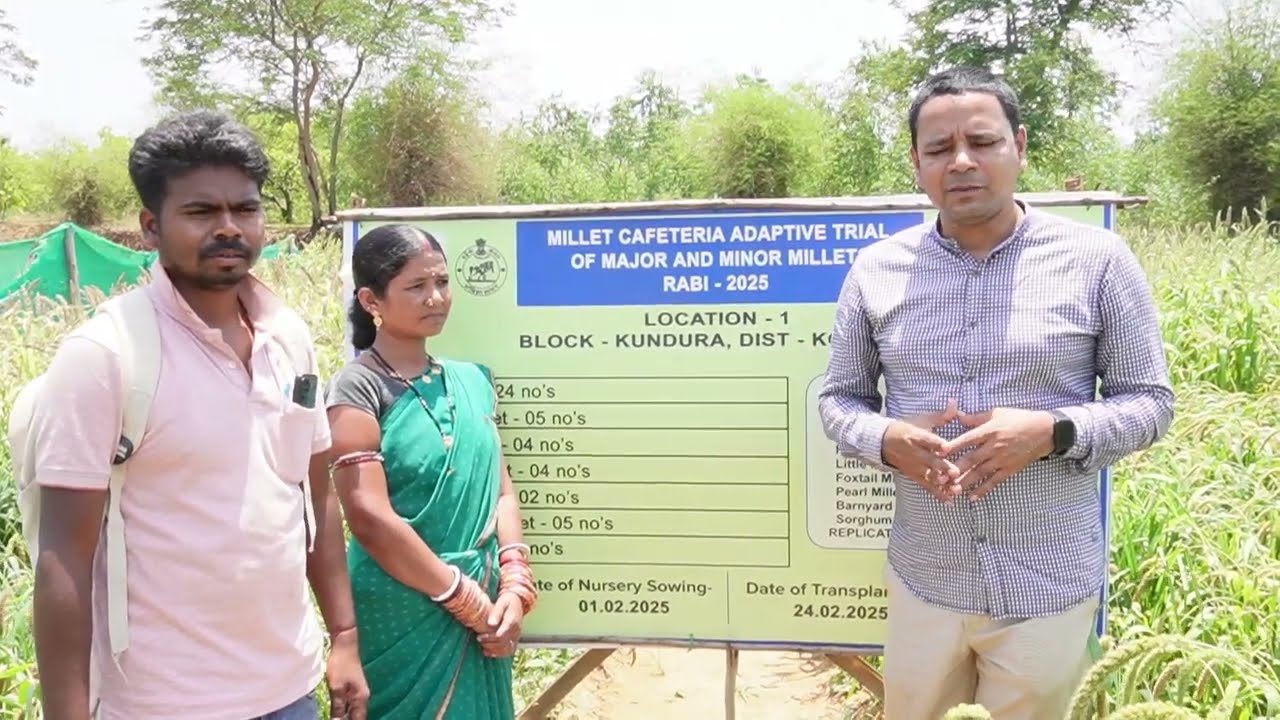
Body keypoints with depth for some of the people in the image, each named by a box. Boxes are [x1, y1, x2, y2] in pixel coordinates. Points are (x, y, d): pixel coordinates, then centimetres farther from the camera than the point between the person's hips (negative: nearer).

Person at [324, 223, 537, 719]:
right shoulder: (359, 387, -9)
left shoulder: (472, 380, 7)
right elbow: (370, 519, -16)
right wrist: (470, 602, -13)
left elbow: (501, 490, 6)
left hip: (481, 614, 5)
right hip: (400, 618, -5)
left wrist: (514, 586, -8)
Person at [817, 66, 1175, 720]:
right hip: (923, 583, 2)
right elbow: (838, 398, 6)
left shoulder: (1096, 259, -7)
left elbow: (1149, 401, -2)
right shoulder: (875, 267, -1)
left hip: (1050, 590, -1)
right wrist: (887, 440, -16)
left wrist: (1051, 432, -21)